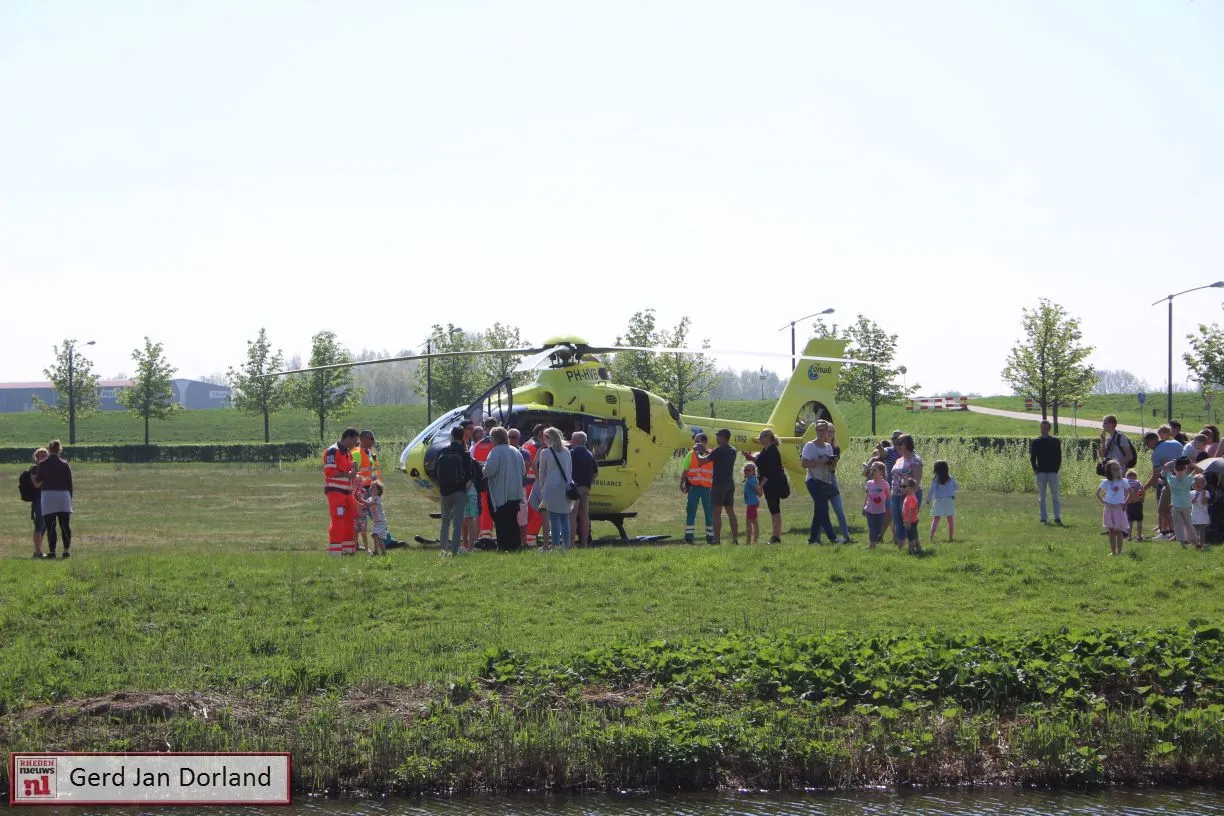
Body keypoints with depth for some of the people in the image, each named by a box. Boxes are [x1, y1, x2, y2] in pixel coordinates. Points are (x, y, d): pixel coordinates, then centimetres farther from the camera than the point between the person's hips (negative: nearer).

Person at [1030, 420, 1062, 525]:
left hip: (1053, 472, -1)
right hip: (1040, 472, 1)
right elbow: (1032, 457, 7)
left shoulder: (1055, 441, 6)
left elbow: (1059, 457, 6)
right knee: (1041, 497, 2)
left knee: (1055, 496, -2)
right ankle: (1044, 518, 5)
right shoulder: (1035, 442, 8)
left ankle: (1057, 517, -1)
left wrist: (1057, 468, -4)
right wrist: (1035, 469, -3)